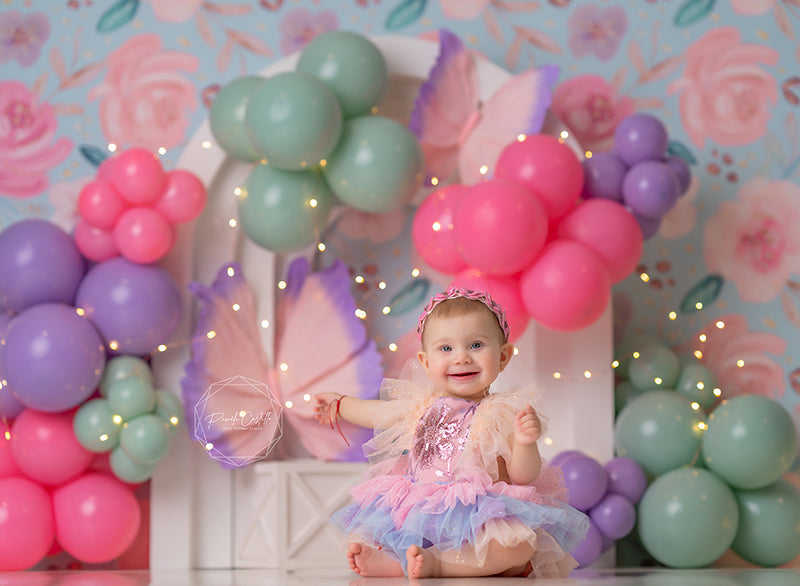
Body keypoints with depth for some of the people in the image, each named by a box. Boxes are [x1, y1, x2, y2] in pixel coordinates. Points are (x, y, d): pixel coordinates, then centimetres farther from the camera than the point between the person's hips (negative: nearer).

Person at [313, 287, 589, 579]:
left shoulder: (502, 414, -8)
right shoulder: (421, 406, 8)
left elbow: (522, 477, -12)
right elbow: (378, 412, 31)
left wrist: (525, 443, -33)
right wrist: (340, 404, 49)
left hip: (479, 521, -5)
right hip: (418, 518, 5)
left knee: (522, 541, -35)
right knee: (361, 536, -9)